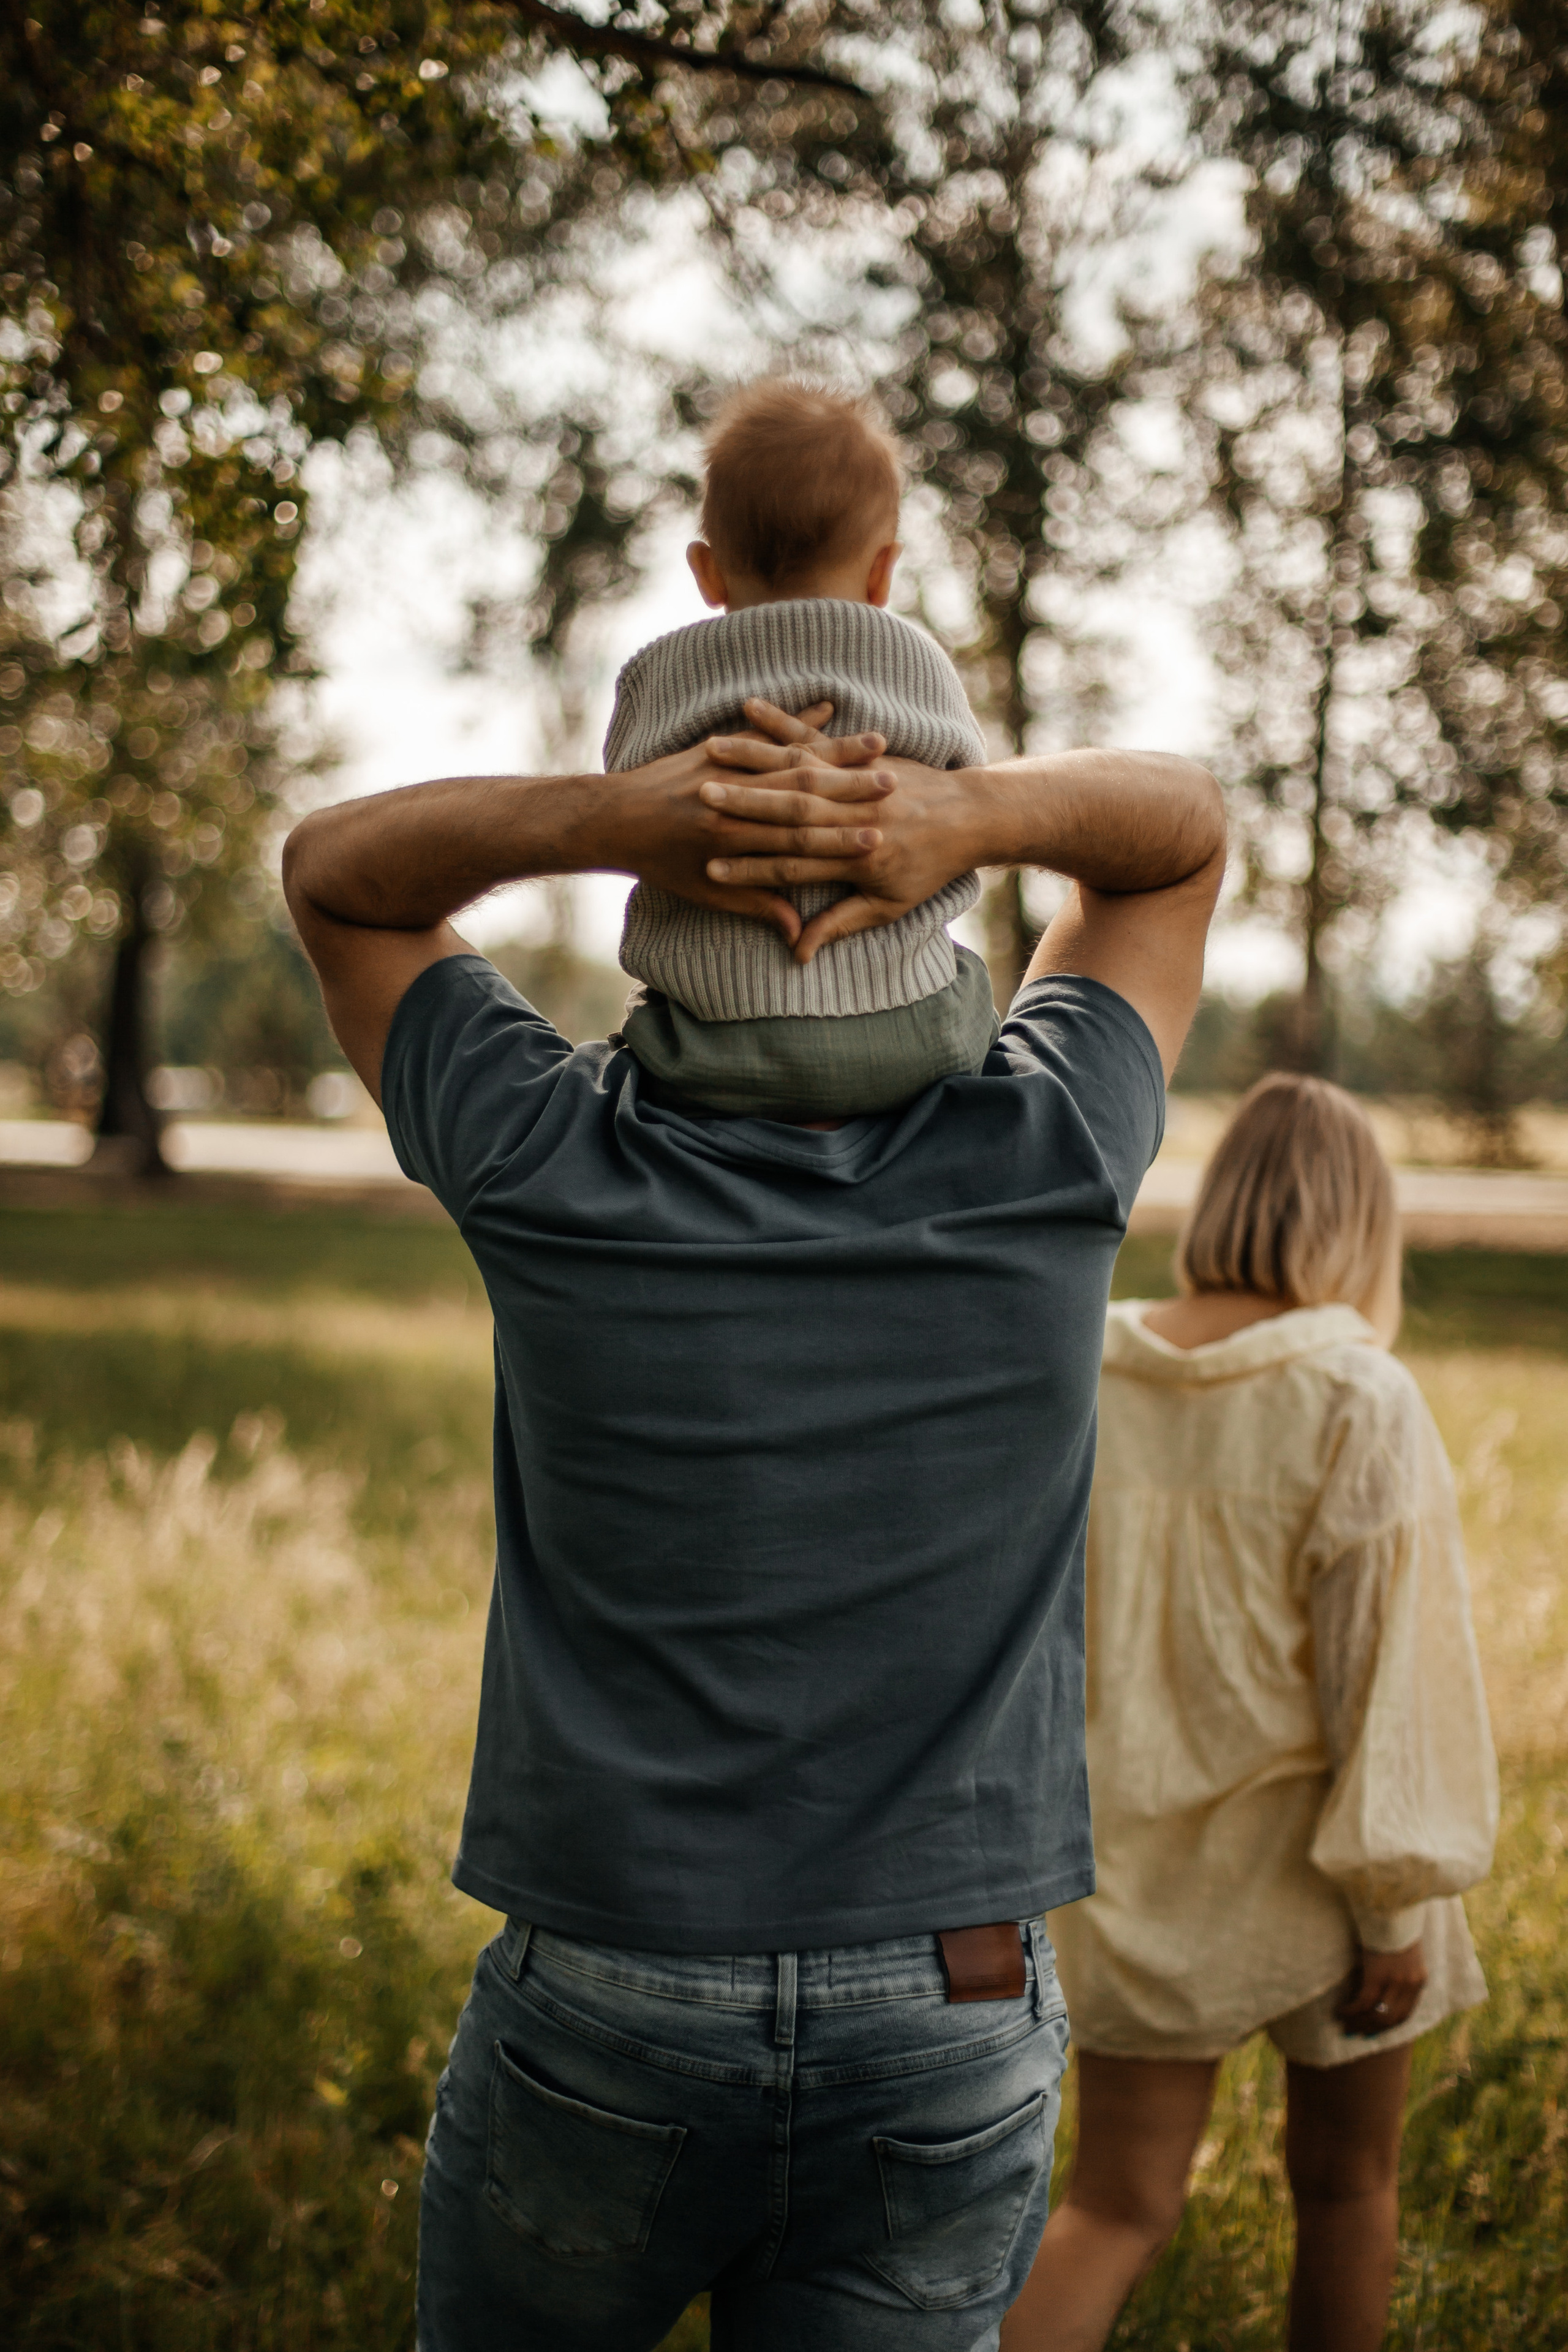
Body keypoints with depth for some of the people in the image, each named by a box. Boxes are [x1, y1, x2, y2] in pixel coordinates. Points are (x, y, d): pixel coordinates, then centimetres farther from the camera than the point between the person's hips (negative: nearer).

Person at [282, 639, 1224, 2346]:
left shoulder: (555, 1170, -14)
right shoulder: (1045, 1168, -11)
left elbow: (333, 874, 3)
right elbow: (1180, 825, 5)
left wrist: (607, 814, -17)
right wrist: (972, 811, -17)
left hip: (602, 2020, 0)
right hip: (950, 2040, 1)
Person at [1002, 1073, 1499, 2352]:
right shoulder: (1361, 1401, -19)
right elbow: (1389, 1662, -17)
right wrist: (1397, 1903, -8)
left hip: (1138, 1863, 3)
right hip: (1314, 1864, -3)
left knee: (1116, 2207, 11)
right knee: (1345, 2180, 20)